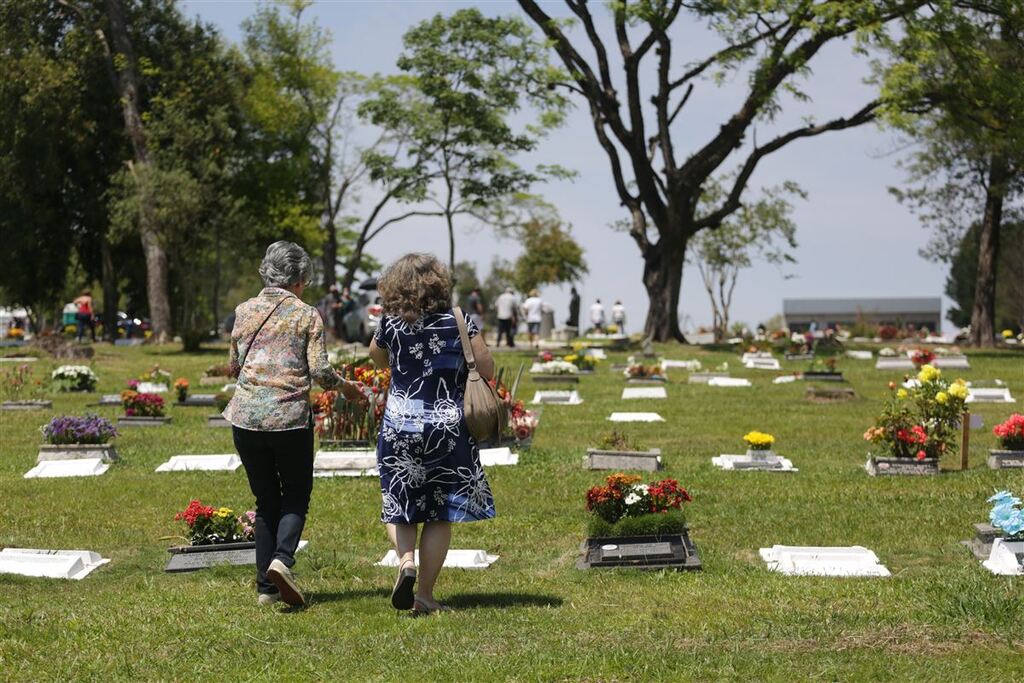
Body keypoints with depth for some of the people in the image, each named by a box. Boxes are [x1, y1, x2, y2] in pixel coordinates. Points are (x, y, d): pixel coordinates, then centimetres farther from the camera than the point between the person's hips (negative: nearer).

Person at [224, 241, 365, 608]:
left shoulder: (244, 311, 8)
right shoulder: (307, 315, -1)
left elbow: (234, 365, 16)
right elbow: (319, 370, -8)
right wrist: (344, 386, 11)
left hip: (246, 417, 3)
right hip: (291, 418, -3)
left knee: (265, 501, 14)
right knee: (295, 496, 13)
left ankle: (266, 587, 11)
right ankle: (282, 559, -13)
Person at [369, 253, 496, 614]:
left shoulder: (391, 324, -3)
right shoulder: (459, 321, -7)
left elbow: (377, 357, 18)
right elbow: (487, 370, -3)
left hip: (399, 426, 1)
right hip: (448, 428, -1)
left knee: (398, 507, 16)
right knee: (438, 514, 8)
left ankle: (406, 560, -11)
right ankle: (424, 595, 9)